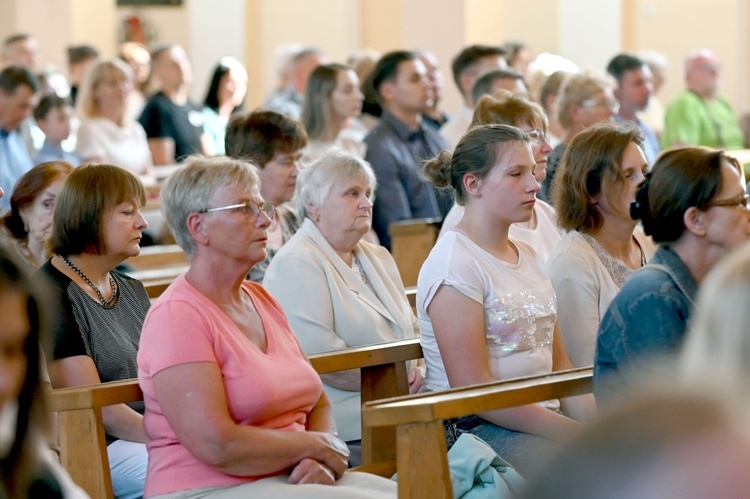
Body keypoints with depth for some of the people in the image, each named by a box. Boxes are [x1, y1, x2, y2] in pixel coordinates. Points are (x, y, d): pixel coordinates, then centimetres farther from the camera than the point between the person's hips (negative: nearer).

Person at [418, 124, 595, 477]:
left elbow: (559, 364, 16)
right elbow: (473, 389, -16)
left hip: (544, 417, 8)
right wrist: (577, 435, -19)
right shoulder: (453, 263, -10)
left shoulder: (528, 257, 17)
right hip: (475, 430, -8)